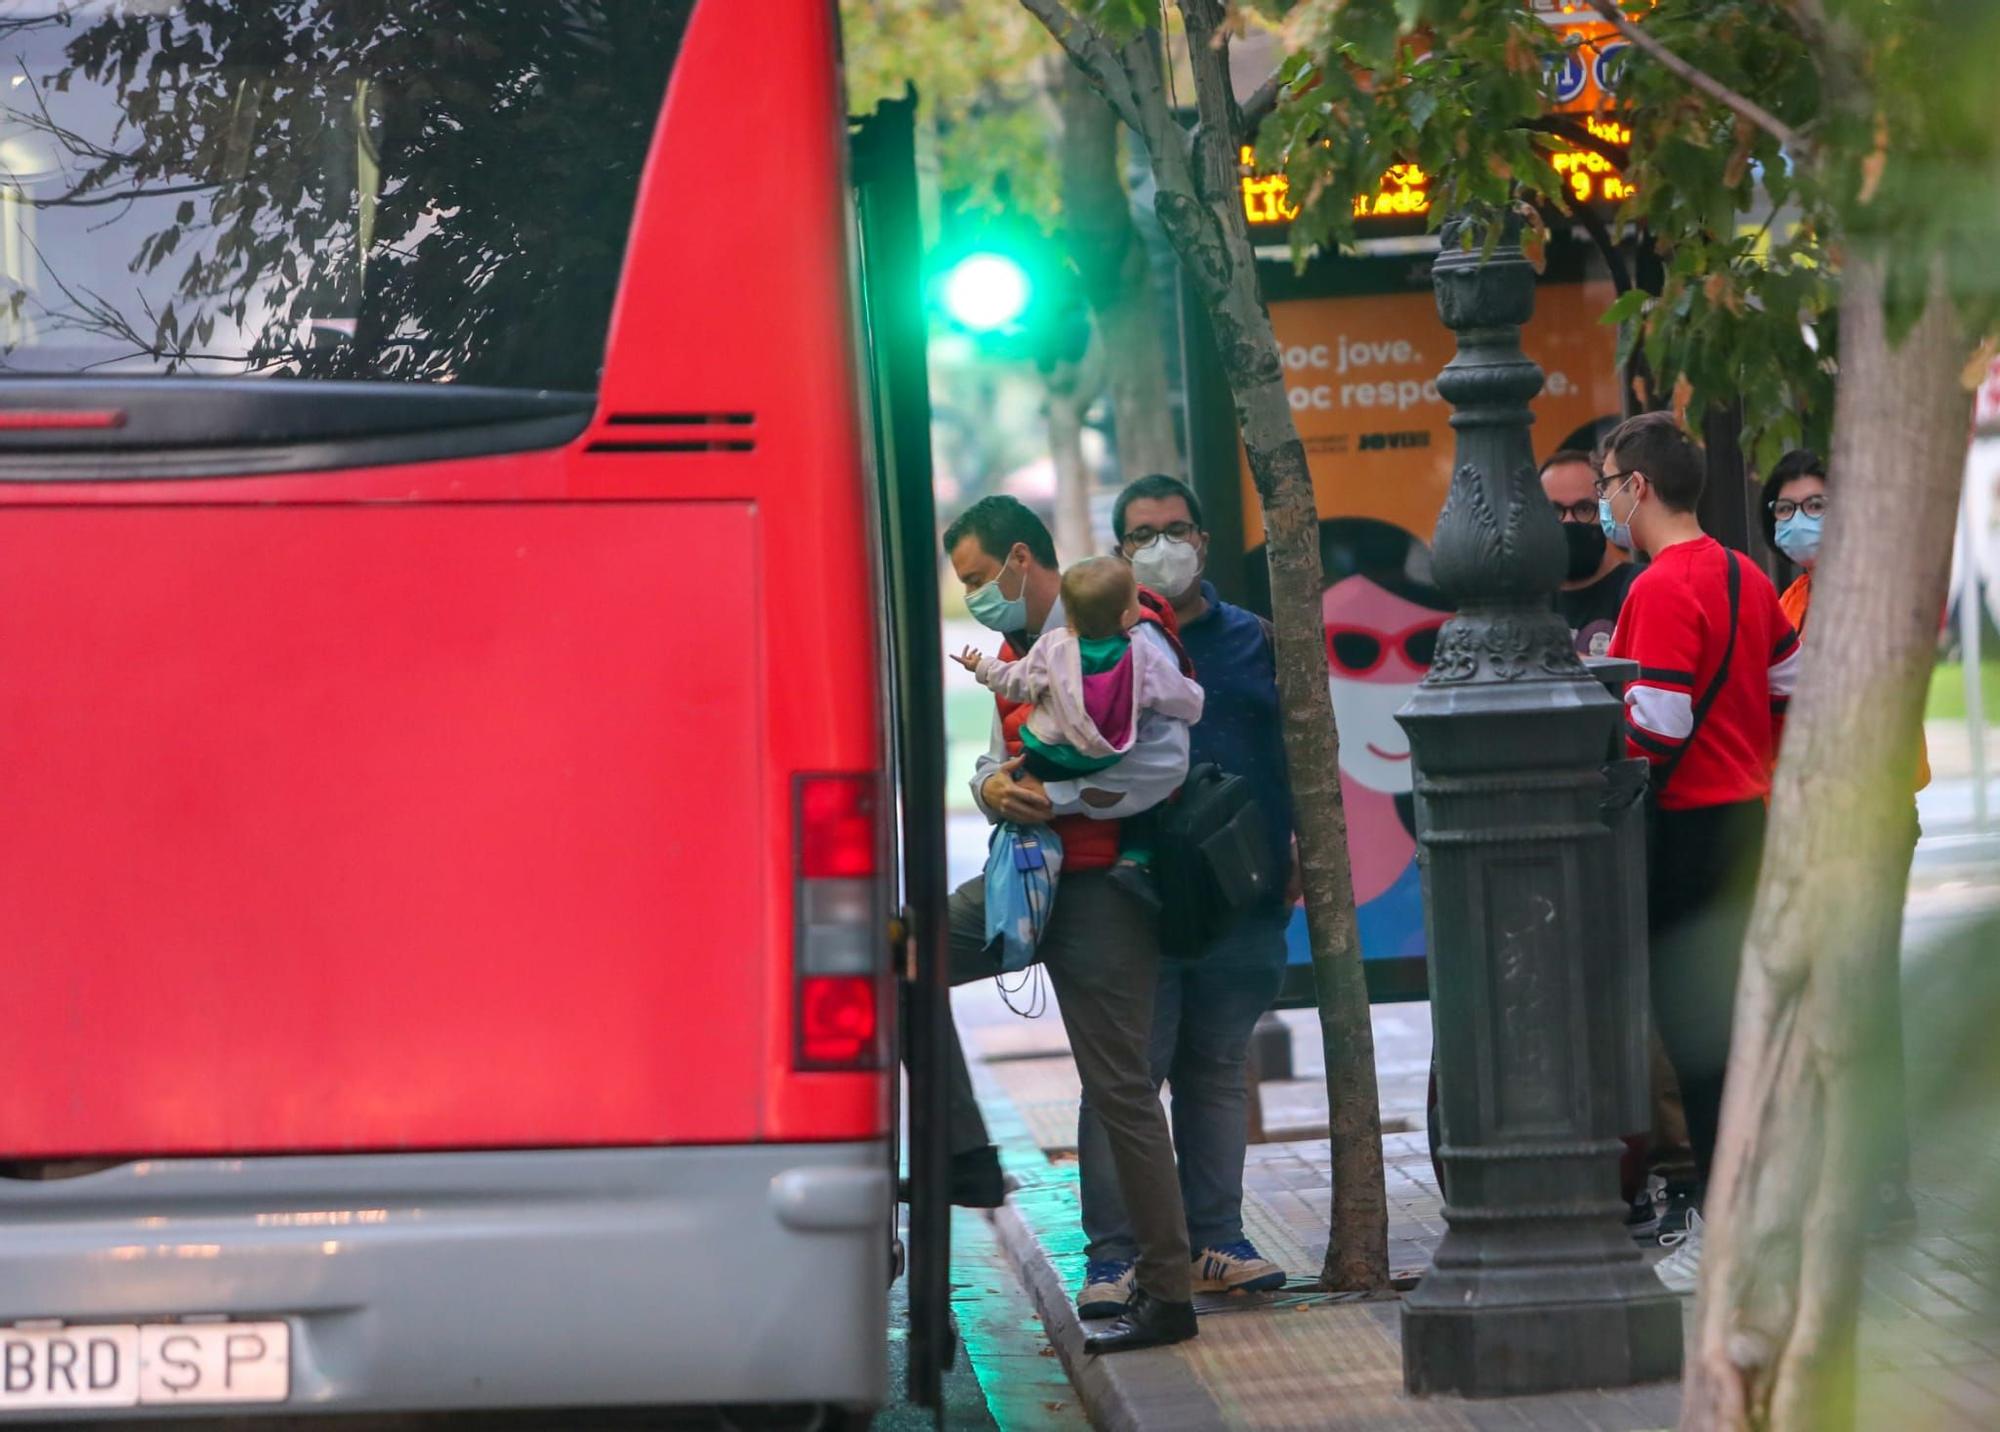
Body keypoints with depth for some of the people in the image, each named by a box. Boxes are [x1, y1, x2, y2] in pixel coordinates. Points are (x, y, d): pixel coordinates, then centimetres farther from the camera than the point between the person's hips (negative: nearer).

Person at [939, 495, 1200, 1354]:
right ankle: (963, 1152, 0)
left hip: (1101, 888, -9)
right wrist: (993, 786, -4)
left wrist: (1053, 798, -21)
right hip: (1029, 877, 9)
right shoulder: (1015, 654, 16)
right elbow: (1001, 761, 21)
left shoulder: (1121, 637, -12)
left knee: (1119, 1089, -7)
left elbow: (1165, 761, -21)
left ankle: (1167, 1293, -1)